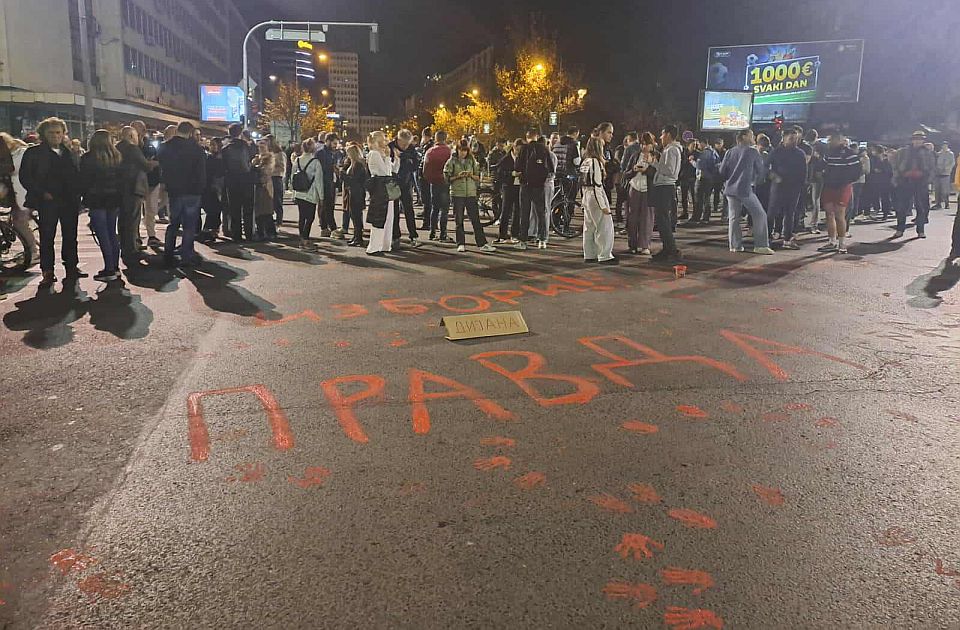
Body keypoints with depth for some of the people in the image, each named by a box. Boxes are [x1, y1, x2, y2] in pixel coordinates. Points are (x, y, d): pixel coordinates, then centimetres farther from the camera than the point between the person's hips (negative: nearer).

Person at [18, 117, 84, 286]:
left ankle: (72, 267, 19)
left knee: (70, 235, 9)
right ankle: (48, 272, 3)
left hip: (70, 201, 4)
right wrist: (42, 193, -13)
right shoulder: (34, 153, 2)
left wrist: (77, 193, 1)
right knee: (47, 237, -1)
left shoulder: (69, 153, 15)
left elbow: (78, 174, 15)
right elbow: (25, 177, -3)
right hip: (47, 202, -4)